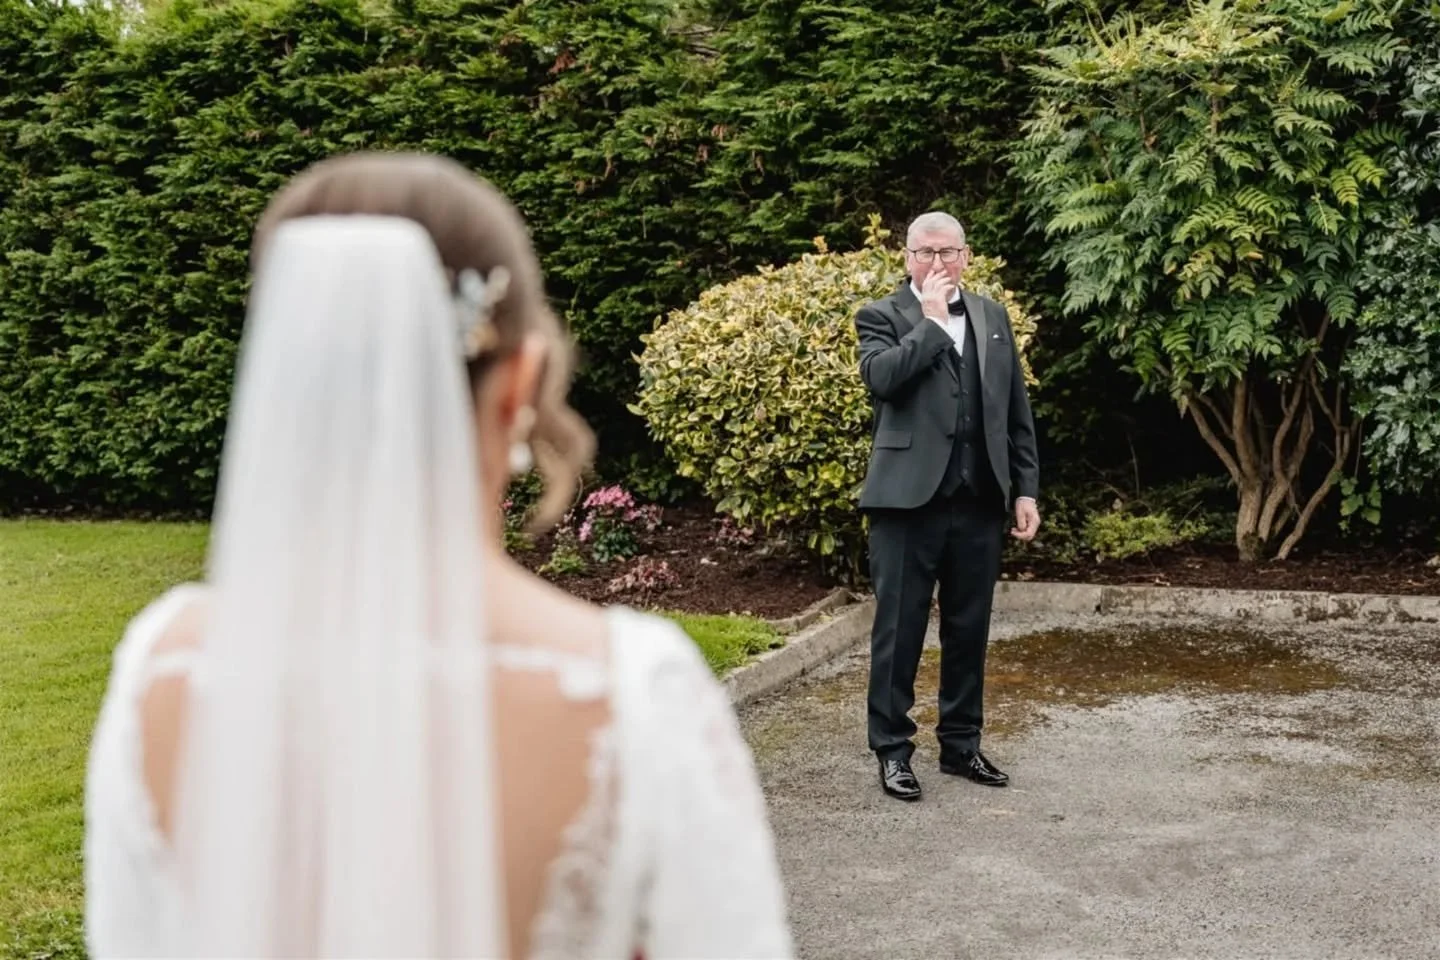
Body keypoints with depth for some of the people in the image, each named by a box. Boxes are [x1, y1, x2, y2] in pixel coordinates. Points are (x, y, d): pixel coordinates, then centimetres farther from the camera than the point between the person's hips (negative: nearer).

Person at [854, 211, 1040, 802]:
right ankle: (892, 750, 12)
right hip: (909, 498, -4)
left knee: (969, 628, 12)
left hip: (979, 501, 4)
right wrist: (933, 320, -13)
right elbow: (881, 377, -21)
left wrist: (1025, 488, 9)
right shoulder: (883, 316, 1)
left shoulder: (992, 316, 13)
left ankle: (961, 743, 24)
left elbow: (1017, 409, 14)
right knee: (900, 629, 2)